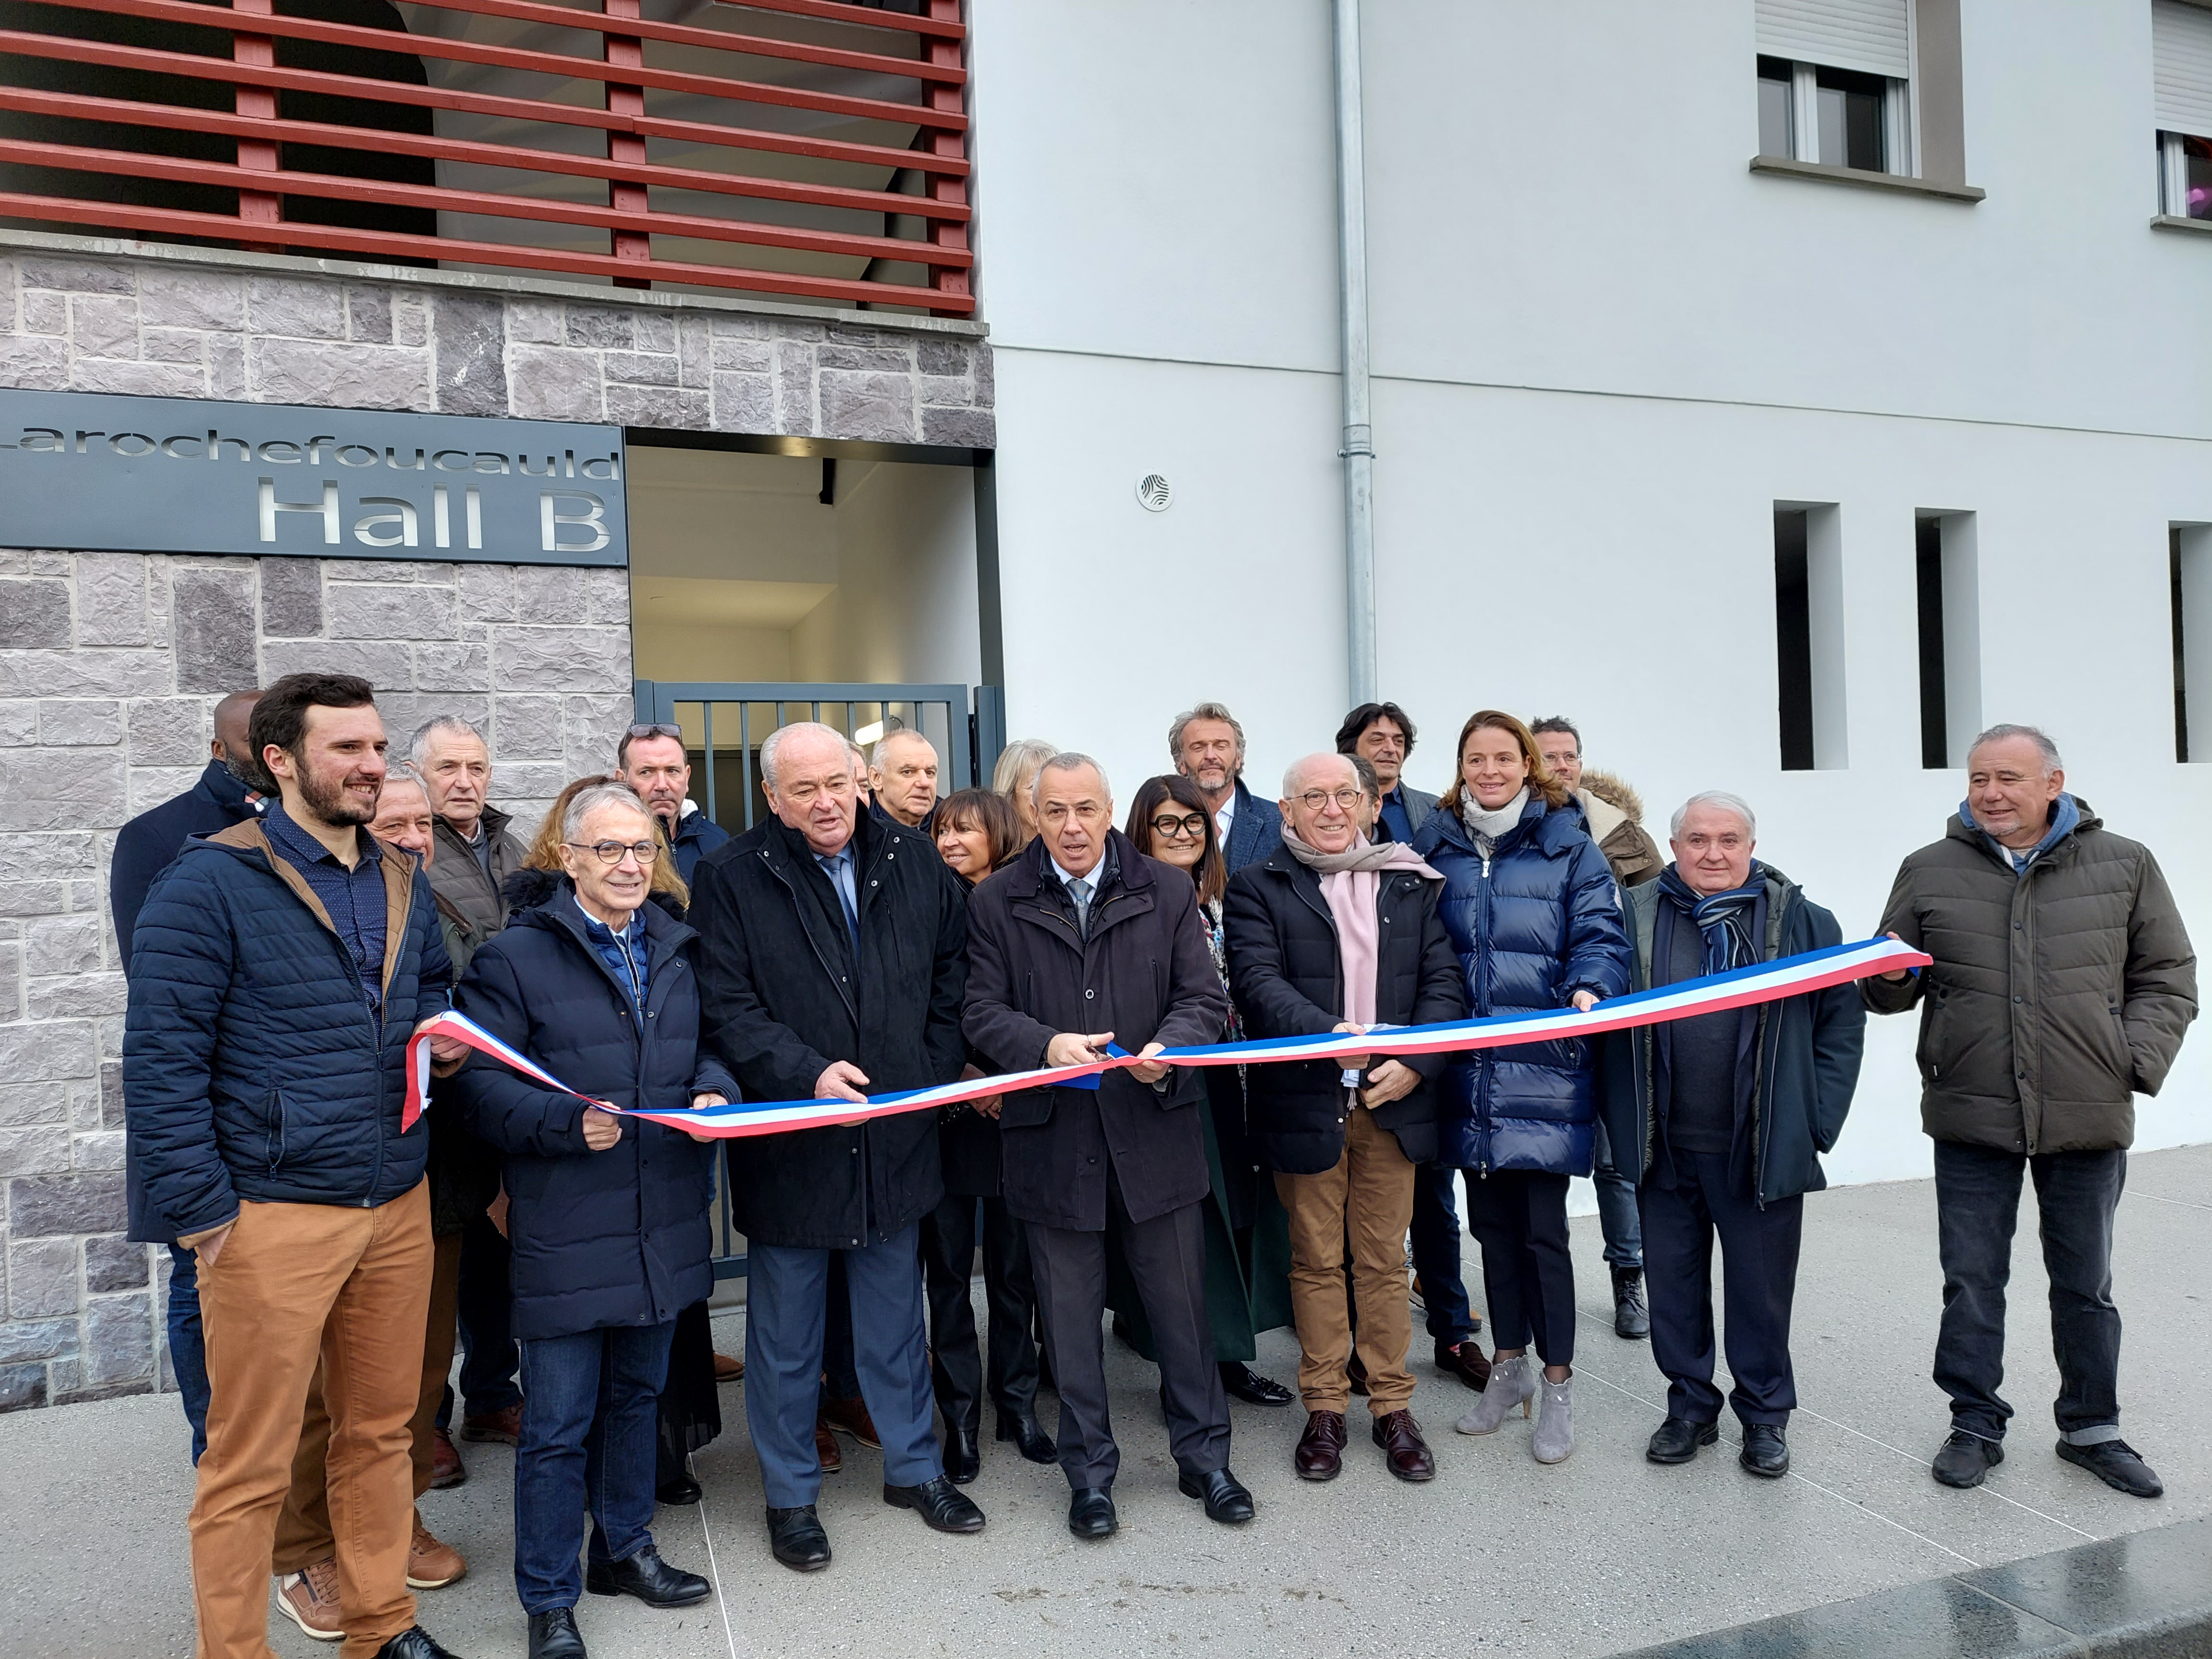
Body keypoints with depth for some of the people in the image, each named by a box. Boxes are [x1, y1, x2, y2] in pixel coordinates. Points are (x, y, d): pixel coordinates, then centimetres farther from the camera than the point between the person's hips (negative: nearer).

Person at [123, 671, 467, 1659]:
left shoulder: (403, 885, 11)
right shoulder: (211, 883, -10)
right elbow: (161, 1059, -11)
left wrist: (444, 1036, 1)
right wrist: (202, 1214, -13)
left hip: (399, 1206, 6)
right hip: (273, 1216, -6)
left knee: (381, 1433, 18)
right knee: (251, 1466, 6)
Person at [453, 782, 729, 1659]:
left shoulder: (678, 951, 9)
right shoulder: (516, 955, -8)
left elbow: (710, 1049, 15)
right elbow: (480, 1085, -12)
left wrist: (713, 1092, -6)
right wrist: (565, 1123, -25)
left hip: (661, 1223, 6)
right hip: (564, 1232, -5)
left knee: (636, 1394, 21)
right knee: (558, 1423, 4)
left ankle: (625, 1548, 40)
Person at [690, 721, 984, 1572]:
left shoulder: (914, 862, 2)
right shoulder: (731, 878, -9)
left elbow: (952, 973, 10)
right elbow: (727, 1009, -13)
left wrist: (937, 1074, 2)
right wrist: (807, 1073, -25)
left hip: (897, 1136, 3)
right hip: (789, 1141, -3)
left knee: (895, 1314, 18)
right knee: (786, 1331, 12)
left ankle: (913, 1465, 37)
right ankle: (791, 1495, 30)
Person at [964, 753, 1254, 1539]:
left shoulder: (1167, 892, 2)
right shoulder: (997, 902, 0)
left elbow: (1206, 998, 1)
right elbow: (983, 1010, -3)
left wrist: (1168, 1046, -20)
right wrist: (1047, 1045, -22)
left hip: (1156, 1130, 1)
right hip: (1053, 1140, 0)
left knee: (1181, 1303, 11)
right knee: (1071, 1314, 12)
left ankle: (1203, 1455, 31)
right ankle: (1090, 1471, 29)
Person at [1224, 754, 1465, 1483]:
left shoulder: (1411, 885, 10)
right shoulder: (1258, 887, 0)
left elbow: (1443, 982, 5)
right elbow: (1258, 981, -13)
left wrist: (1416, 1062, -10)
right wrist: (1330, 1034, -28)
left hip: (1393, 1102, 2)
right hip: (1305, 1103, -2)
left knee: (1386, 1260, 10)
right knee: (1317, 1262, 9)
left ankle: (1392, 1406, 24)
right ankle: (1325, 1408, 23)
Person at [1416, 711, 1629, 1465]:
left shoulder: (1568, 845, 1)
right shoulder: (1436, 846, 9)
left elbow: (1600, 934, -4)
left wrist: (1589, 992, -24)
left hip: (1542, 1070, -3)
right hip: (1468, 1069, 4)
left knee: (1542, 1230, 0)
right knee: (1491, 1224, 14)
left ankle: (1558, 1386, 17)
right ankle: (1509, 1367, 30)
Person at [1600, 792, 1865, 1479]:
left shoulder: (1800, 920, -1)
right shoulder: (1635, 915, 0)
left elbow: (1842, 1021, 3)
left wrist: (1817, 1119, -4)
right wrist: (1622, 1120, -3)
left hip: (1762, 1148, -1)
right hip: (1665, 1146, 1)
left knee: (1762, 1287, 10)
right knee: (1673, 1283, 12)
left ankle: (1765, 1416, 28)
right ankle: (1691, 1406, 28)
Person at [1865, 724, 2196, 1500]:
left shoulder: (2124, 866, 2)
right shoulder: (1930, 872, 2)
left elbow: (2166, 978, 7)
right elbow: (1889, 993, 9)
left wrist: (2136, 1062, -5)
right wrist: (1889, 975, -14)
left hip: (2088, 1119, 1)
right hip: (1970, 1117, 0)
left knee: (2085, 1284, 15)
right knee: (1972, 1282, 7)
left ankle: (2091, 1427, 31)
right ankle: (1976, 1423, 22)